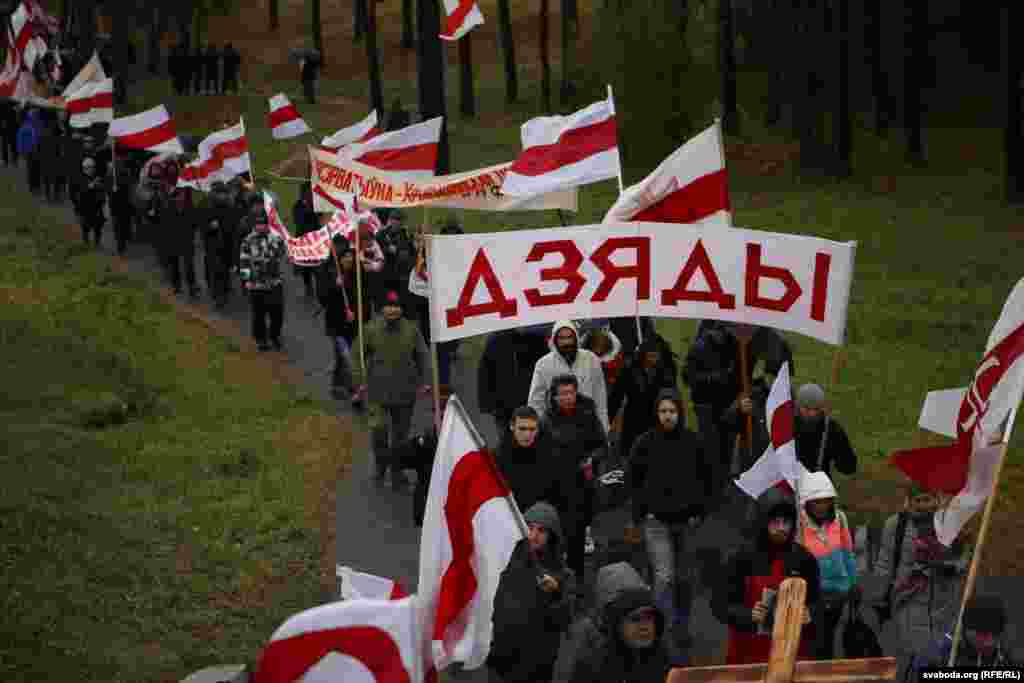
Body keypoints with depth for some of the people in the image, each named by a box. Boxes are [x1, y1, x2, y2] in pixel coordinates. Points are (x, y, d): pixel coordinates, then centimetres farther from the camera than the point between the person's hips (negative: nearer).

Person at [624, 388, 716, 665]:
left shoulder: (694, 443, -1)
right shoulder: (645, 443, -3)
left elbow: (707, 479, 10)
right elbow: (633, 480, 6)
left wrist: (699, 511, 3)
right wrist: (637, 518, 3)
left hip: (687, 520, 2)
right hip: (656, 521, -2)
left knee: (684, 578, 12)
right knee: (664, 577, -13)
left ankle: (682, 629, 33)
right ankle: (667, 638, -15)